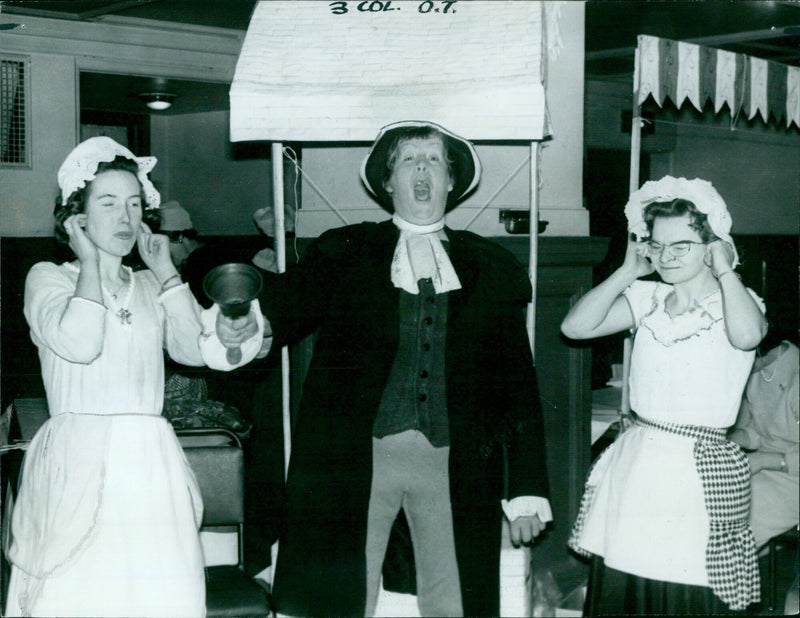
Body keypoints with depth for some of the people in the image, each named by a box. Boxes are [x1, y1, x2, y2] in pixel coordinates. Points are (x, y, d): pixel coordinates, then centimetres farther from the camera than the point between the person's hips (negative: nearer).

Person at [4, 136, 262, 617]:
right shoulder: (49, 277, 5)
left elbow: (194, 349, 1)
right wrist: (89, 262, -4)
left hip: (149, 464, 3)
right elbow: (79, 343, -15)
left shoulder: (151, 286, 17)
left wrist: (164, 268, 7)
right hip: (79, 464, -3)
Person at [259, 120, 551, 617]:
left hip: (454, 463, 1)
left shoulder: (493, 269, 12)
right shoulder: (342, 252, 10)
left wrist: (527, 490, 5)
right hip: (357, 456, -1)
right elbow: (277, 318, -1)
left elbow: (519, 384, 9)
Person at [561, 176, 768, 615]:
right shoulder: (647, 299, 9)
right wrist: (628, 272, 0)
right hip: (634, 464, 4)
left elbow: (747, 335, -27)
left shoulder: (736, 300, -2)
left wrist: (724, 270, -13)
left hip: (698, 472, -4)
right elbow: (575, 326, -3)